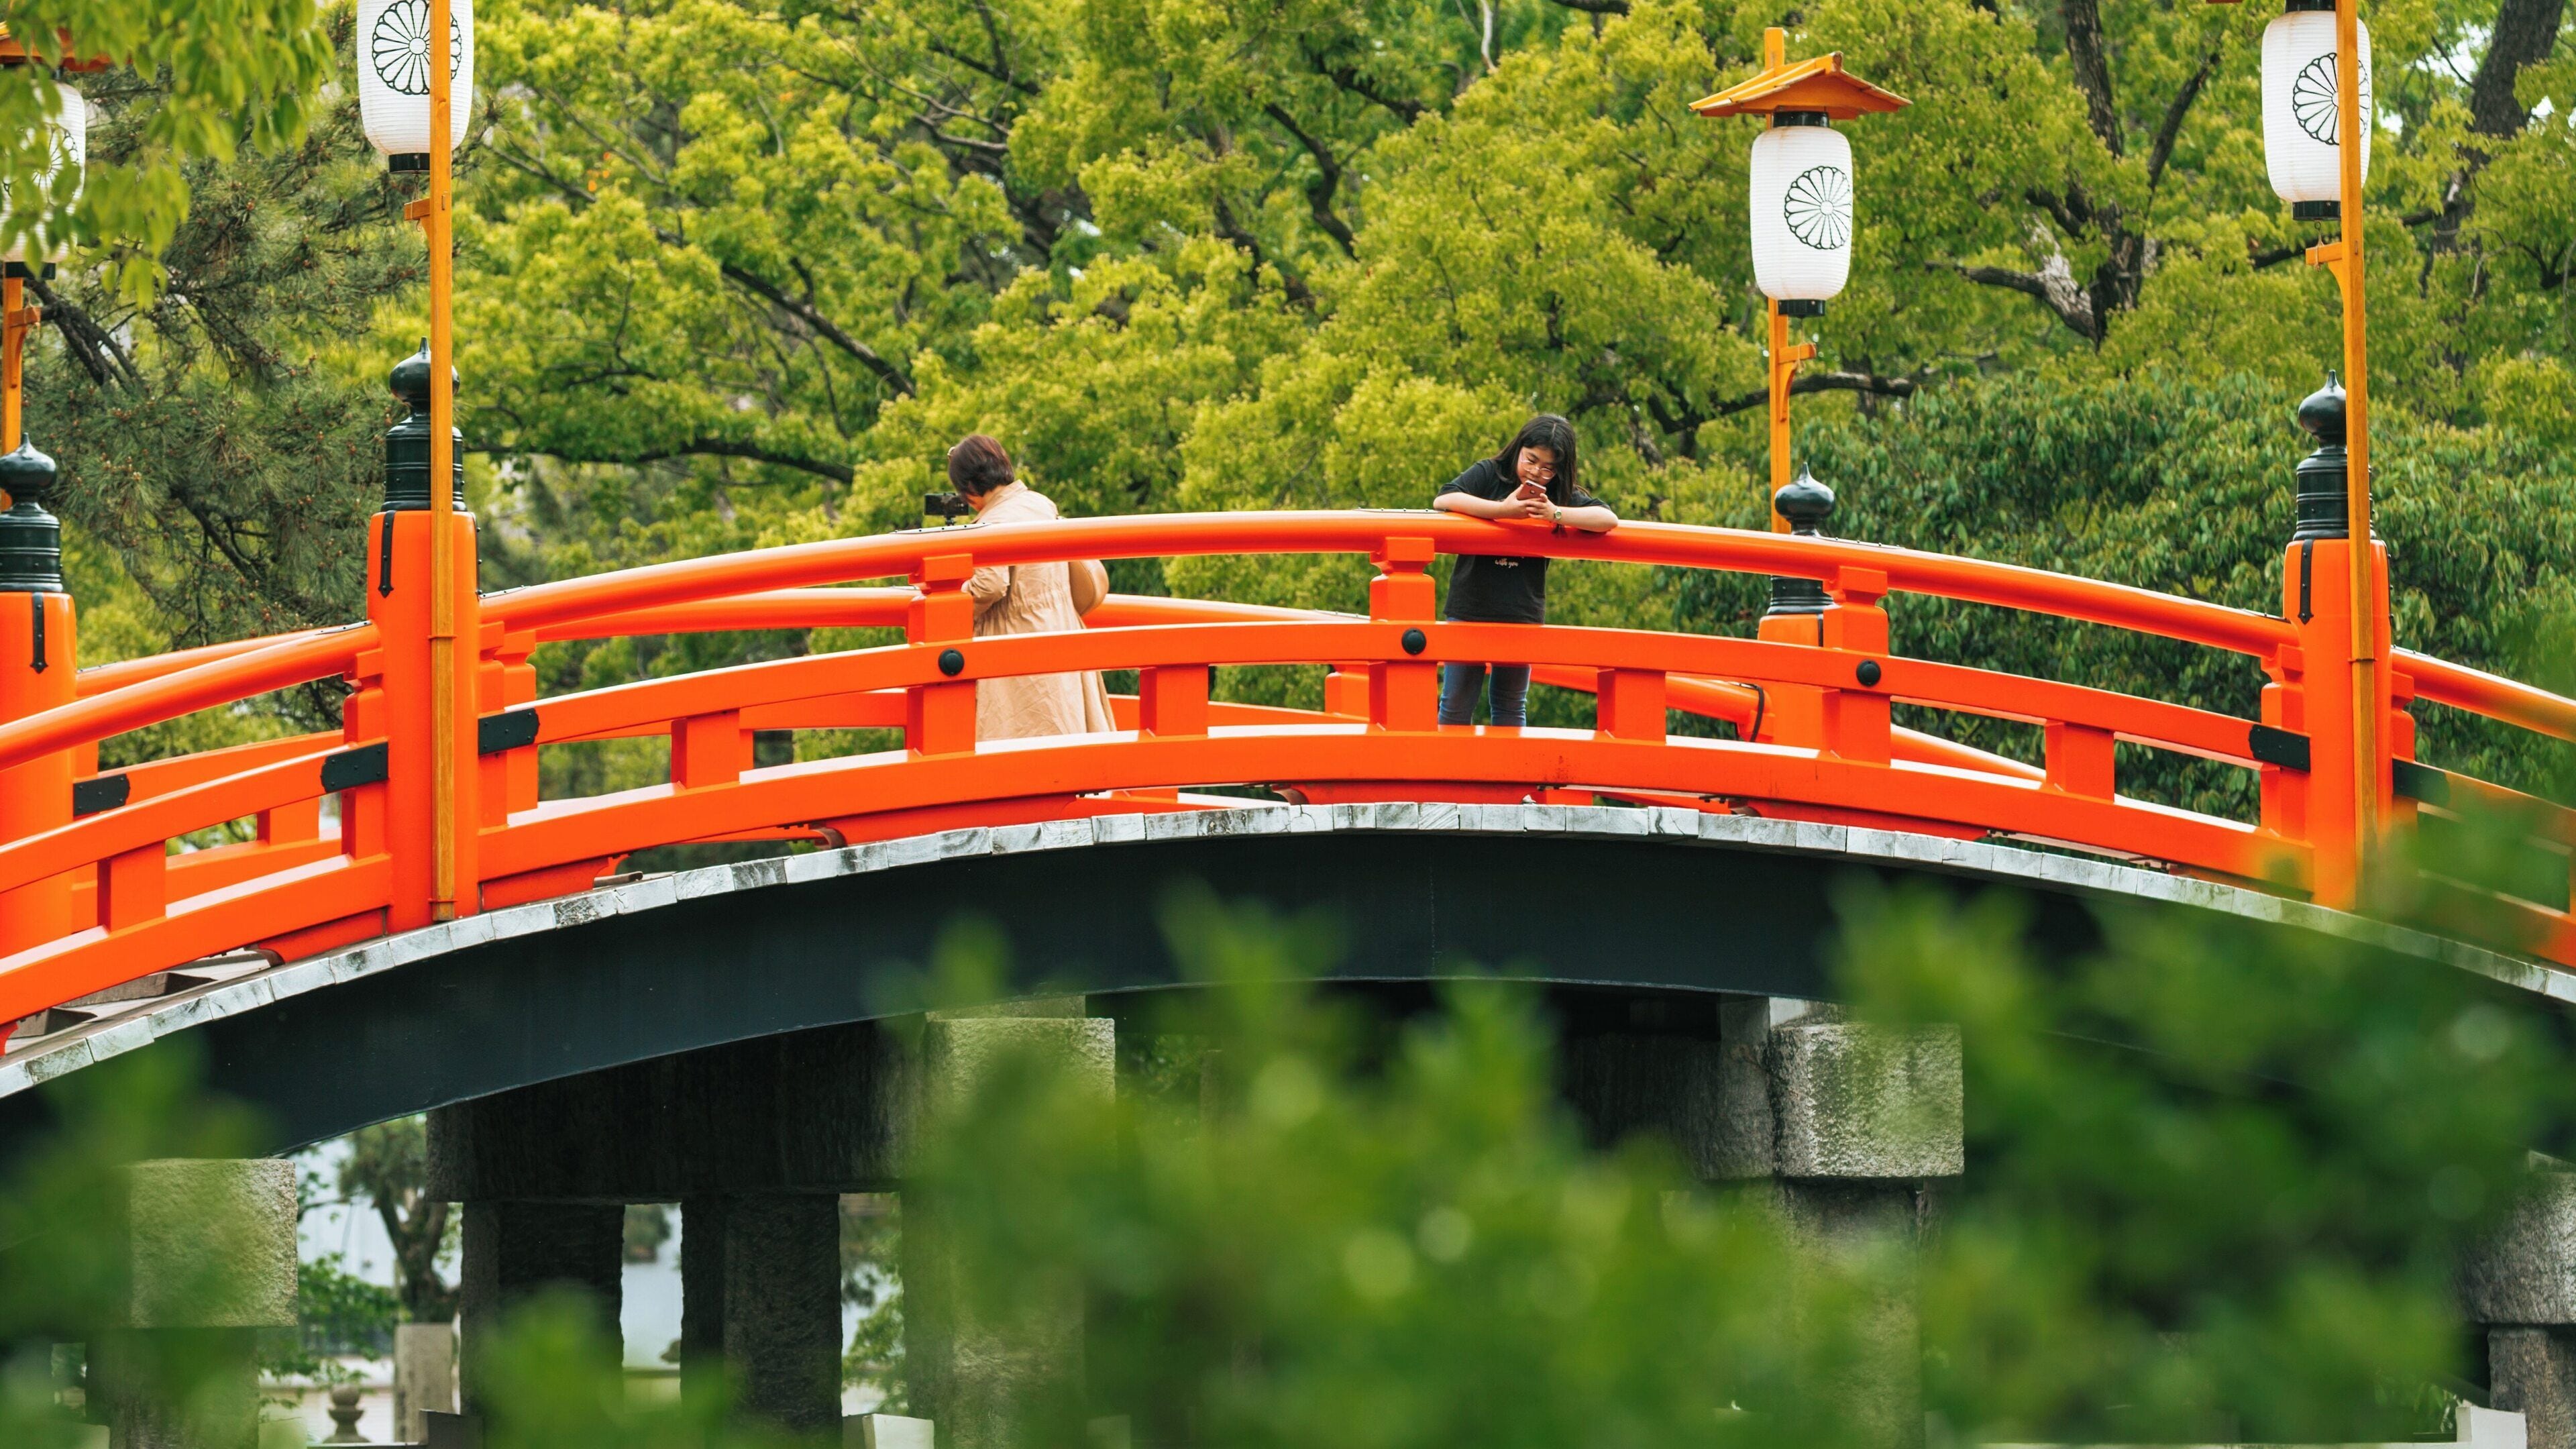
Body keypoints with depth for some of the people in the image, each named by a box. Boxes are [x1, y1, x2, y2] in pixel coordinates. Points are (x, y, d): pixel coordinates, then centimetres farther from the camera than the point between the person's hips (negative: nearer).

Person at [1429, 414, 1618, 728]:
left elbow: (1608, 519, -12)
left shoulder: (1563, 496, 2)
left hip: (1522, 614, 1)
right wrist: (1503, 509, -26)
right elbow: (1443, 500, -17)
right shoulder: (1488, 474, -2)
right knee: (1456, 704, 6)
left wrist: (1556, 514, -26)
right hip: (1469, 608, -1)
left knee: (1512, 707, 13)